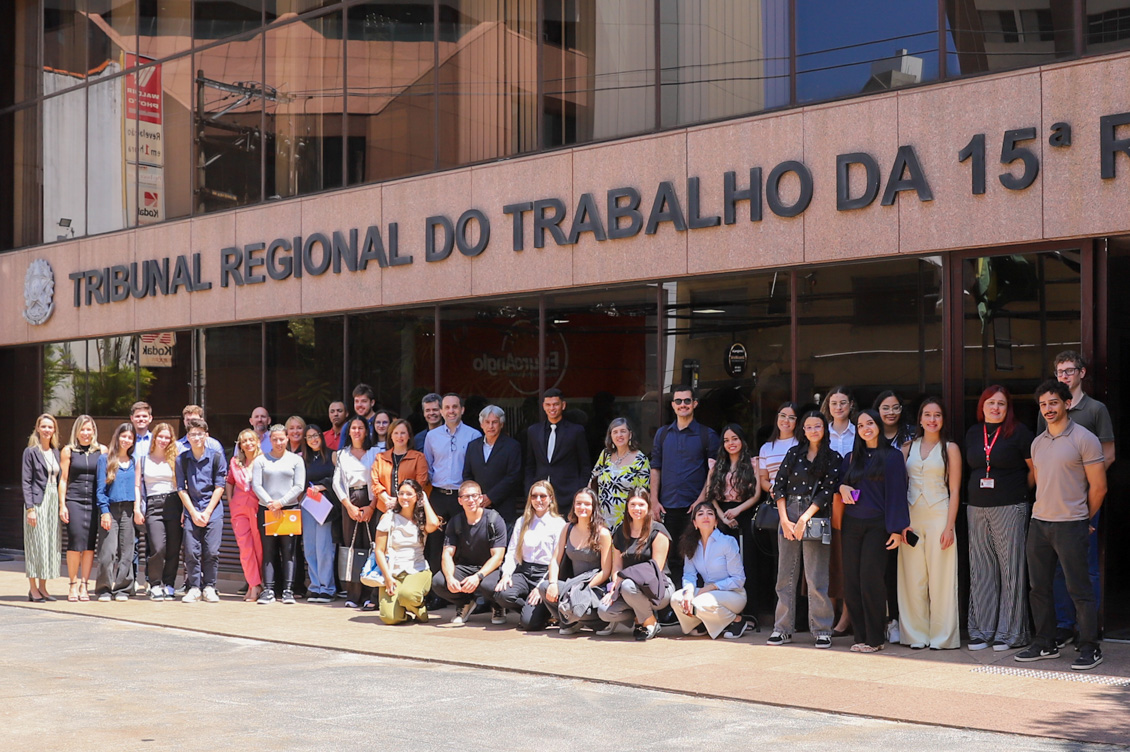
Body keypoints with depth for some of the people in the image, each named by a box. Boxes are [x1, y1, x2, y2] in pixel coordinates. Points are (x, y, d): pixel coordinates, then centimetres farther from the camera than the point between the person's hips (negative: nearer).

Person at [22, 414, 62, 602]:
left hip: (54, 501, 6)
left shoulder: (56, 452, 13)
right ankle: (33, 588, 2)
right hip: (38, 502, -6)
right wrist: (30, 508, -15)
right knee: (36, 544, -4)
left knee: (51, 544, 6)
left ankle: (42, 588, 13)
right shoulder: (31, 452, -4)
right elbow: (26, 481, -8)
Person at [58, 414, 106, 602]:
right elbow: (63, 479, 6)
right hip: (74, 500, -1)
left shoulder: (102, 451, 9)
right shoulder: (68, 451, 7)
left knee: (90, 545, 0)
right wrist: (62, 505, -2)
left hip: (95, 502, 1)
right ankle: (73, 585, 4)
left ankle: (83, 585, 7)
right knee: (76, 543, -9)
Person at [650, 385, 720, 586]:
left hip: (694, 507, -3)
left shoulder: (707, 435, 3)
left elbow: (713, 472, 0)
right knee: (672, 557, 6)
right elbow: (655, 469, 12)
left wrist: (702, 500, -10)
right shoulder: (663, 434, 13)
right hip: (668, 507, 3)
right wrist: (654, 501, 3)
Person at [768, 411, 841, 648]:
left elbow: (827, 491, -4)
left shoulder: (833, 458, 4)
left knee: (816, 578, -5)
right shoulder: (794, 454, 12)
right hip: (788, 517, 3)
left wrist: (804, 519, -11)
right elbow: (779, 486, 8)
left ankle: (822, 629, 4)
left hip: (816, 519, -3)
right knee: (786, 575, 4)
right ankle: (783, 628, 11)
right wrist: (784, 519, -3)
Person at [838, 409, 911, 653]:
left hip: (877, 525, -5)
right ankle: (860, 636, 10)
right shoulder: (852, 458, 14)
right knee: (851, 583, 2)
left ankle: (875, 639, 1)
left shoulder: (892, 456, -1)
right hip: (852, 524, 5)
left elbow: (896, 493, -5)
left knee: (871, 581, -8)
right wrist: (842, 487, -1)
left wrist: (896, 529, -11)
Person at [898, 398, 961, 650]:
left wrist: (949, 525, -9)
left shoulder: (950, 448, 3)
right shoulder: (908, 447, 11)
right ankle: (916, 634, 11)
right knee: (912, 578, 3)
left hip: (939, 516, -3)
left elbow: (954, 490, 0)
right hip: (911, 517, 3)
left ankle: (942, 636, 6)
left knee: (940, 577, -2)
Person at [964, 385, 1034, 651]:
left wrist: (1019, 491, 4)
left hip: (1010, 509, -5)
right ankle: (981, 630, 13)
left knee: (1011, 570, -3)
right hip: (977, 509, 5)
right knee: (981, 570, 6)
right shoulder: (973, 433, 13)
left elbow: (1035, 468, 0)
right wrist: (978, 491, 13)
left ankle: (1009, 633, 5)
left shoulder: (1018, 431, -2)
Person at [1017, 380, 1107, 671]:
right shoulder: (1037, 443, 13)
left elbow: (1098, 487, -5)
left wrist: (1082, 519, 3)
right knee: (1039, 587, 10)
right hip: (1038, 523, 7)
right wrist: (1045, 511, 16)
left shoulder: (1084, 439, -7)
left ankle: (1090, 648, 6)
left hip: (1070, 526, -7)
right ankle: (1045, 644, 21)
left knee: (1079, 589, -3)